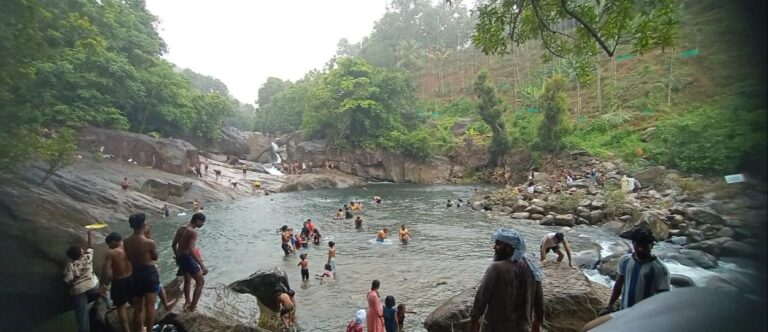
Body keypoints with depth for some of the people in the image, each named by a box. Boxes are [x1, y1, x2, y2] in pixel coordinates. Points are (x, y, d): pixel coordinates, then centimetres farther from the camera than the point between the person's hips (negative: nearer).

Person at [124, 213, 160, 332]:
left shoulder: (126, 242, -5)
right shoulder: (149, 243, -21)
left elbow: (129, 258, 10)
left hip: (135, 274, 6)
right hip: (150, 273, -6)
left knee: (138, 307, 18)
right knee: (150, 305, 2)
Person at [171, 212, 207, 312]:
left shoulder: (181, 229, 7)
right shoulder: (193, 232, -20)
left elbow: (173, 245, 15)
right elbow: (191, 250, -30)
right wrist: (202, 265, -31)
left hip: (180, 258, 9)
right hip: (187, 259, -9)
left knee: (187, 280, 29)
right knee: (200, 282, 6)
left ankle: (187, 302, 43)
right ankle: (192, 307, 7)